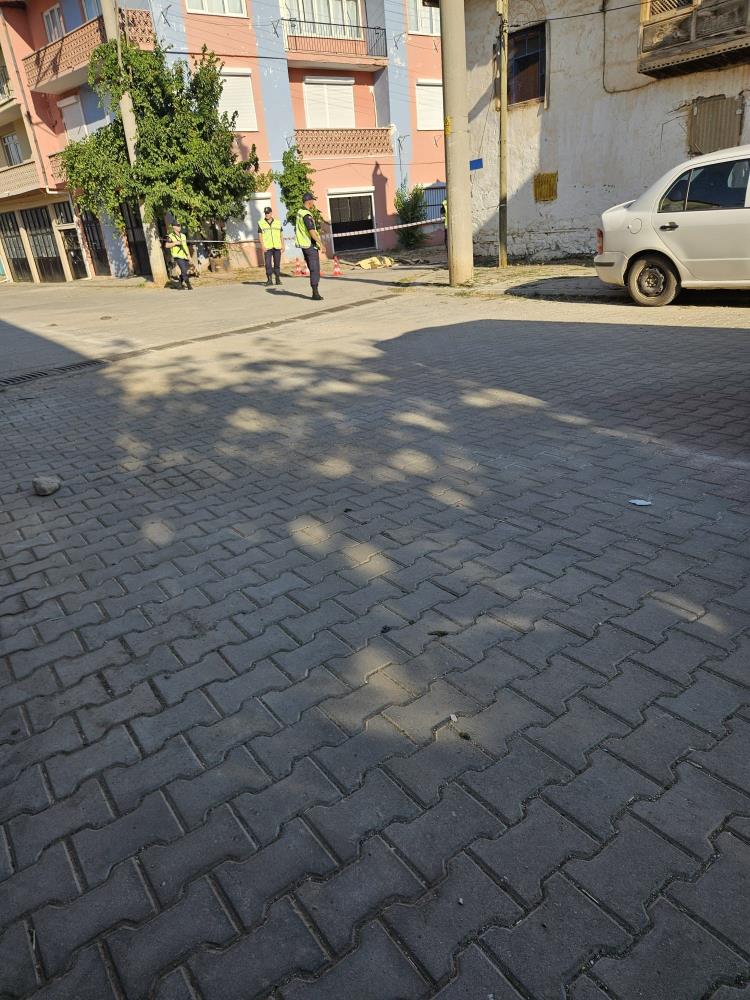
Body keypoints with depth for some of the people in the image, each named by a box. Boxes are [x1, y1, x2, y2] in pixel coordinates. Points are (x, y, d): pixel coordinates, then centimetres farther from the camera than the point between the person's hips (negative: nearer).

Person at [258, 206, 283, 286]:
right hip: (267, 247, -2)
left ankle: (278, 279, 11)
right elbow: (260, 235, 2)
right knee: (268, 264, -7)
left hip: (277, 247, 2)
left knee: (277, 264, 4)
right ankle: (269, 280, -2)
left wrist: (283, 245, 6)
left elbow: (281, 235, 12)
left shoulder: (278, 222, 10)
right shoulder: (261, 223, 4)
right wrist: (263, 246, -9)